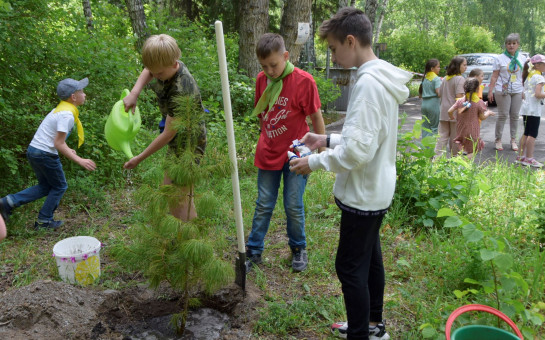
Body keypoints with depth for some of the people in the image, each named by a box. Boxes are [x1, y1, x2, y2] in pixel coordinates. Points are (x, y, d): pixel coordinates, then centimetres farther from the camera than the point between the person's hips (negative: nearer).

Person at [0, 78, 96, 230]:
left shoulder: (61, 109, 12)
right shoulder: (67, 115, -19)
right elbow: (59, 144, -21)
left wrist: (67, 149, 16)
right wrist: (80, 161, -21)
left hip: (33, 149, 9)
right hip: (45, 154, -9)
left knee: (45, 186, 21)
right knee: (59, 187, 9)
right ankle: (44, 221, 16)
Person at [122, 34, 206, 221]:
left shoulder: (181, 91, -34)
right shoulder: (167, 66, -8)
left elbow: (168, 134, -27)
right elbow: (148, 71, 17)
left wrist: (139, 158, -17)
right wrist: (134, 92, -4)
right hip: (179, 142, 10)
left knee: (179, 199, -8)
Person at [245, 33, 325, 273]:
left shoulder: (303, 81, -14)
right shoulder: (261, 79, 1)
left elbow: (316, 118, -8)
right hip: (268, 153, 4)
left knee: (293, 206, 6)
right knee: (263, 205, 11)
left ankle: (298, 249, 29)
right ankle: (253, 252, 23)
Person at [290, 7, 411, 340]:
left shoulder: (368, 83, -24)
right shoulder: (383, 79, 8)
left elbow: (358, 150, -27)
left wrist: (316, 162, -16)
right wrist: (328, 139, 10)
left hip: (363, 195, -10)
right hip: (377, 190, 10)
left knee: (350, 267, 3)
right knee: (371, 258, 22)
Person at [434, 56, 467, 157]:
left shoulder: (445, 79, 11)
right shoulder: (460, 79, -12)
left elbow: (440, 93, 15)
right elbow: (459, 96, -18)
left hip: (444, 111, 6)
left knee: (442, 136, 6)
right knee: (455, 137, 4)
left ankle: (437, 155, -2)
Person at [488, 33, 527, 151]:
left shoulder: (522, 58, 11)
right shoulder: (500, 58, 1)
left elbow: (524, 76, 14)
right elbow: (494, 76, -1)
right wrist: (490, 91, -6)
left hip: (517, 91, 3)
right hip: (502, 91, -3)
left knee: (515, 115, 6)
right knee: (503, 115, -4)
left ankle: (513, 140, 15)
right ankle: (498, 140, 6)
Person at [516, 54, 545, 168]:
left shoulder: (529, 76, 15)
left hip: (526, 108, 9)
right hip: (534, 109, -9)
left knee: (526, 133, 14)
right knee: (533, 134, -5)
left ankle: (521, 156, 17)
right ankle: (529, 158, -3)